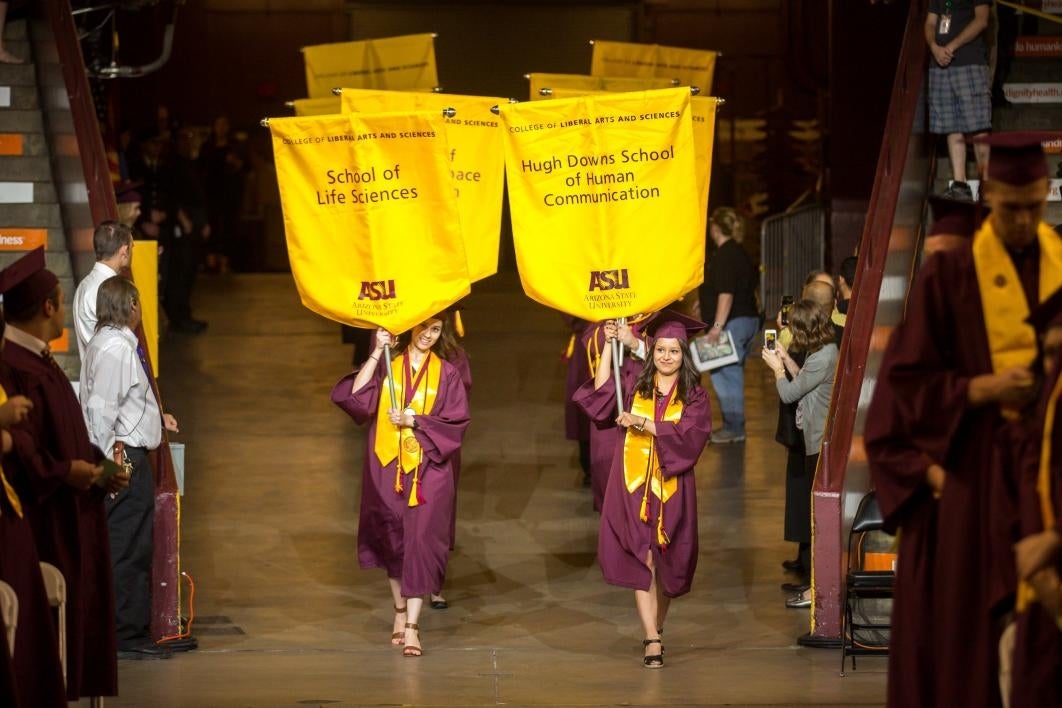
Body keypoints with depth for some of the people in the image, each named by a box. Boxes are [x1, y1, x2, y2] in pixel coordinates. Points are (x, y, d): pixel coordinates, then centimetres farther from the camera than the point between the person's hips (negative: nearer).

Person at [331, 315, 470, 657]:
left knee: (420, 543, -9)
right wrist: (376, 353, -12)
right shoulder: (387, 367, 6)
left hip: (428, 470, -2)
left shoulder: (446, 374, 4)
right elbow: (353, 395, -9)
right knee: (391, 541, 9)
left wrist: (414, 420, -12)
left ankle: (412, 626, -10)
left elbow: (457, 421, -3)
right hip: (386, 467, 2)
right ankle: (400, 612, 28)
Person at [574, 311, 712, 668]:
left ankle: (655, 630, 27)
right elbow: (601, 397, -6)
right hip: (633, 487, 0)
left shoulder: (695, 397, 4)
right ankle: (652, 641, -16)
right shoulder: (635, 388, 9)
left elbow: (688, 435, -10)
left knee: (665, 563, 7)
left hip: (671, 490, 0)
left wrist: (644, 423, -18)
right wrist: (609, 346, -6)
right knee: (641, 561, -11)